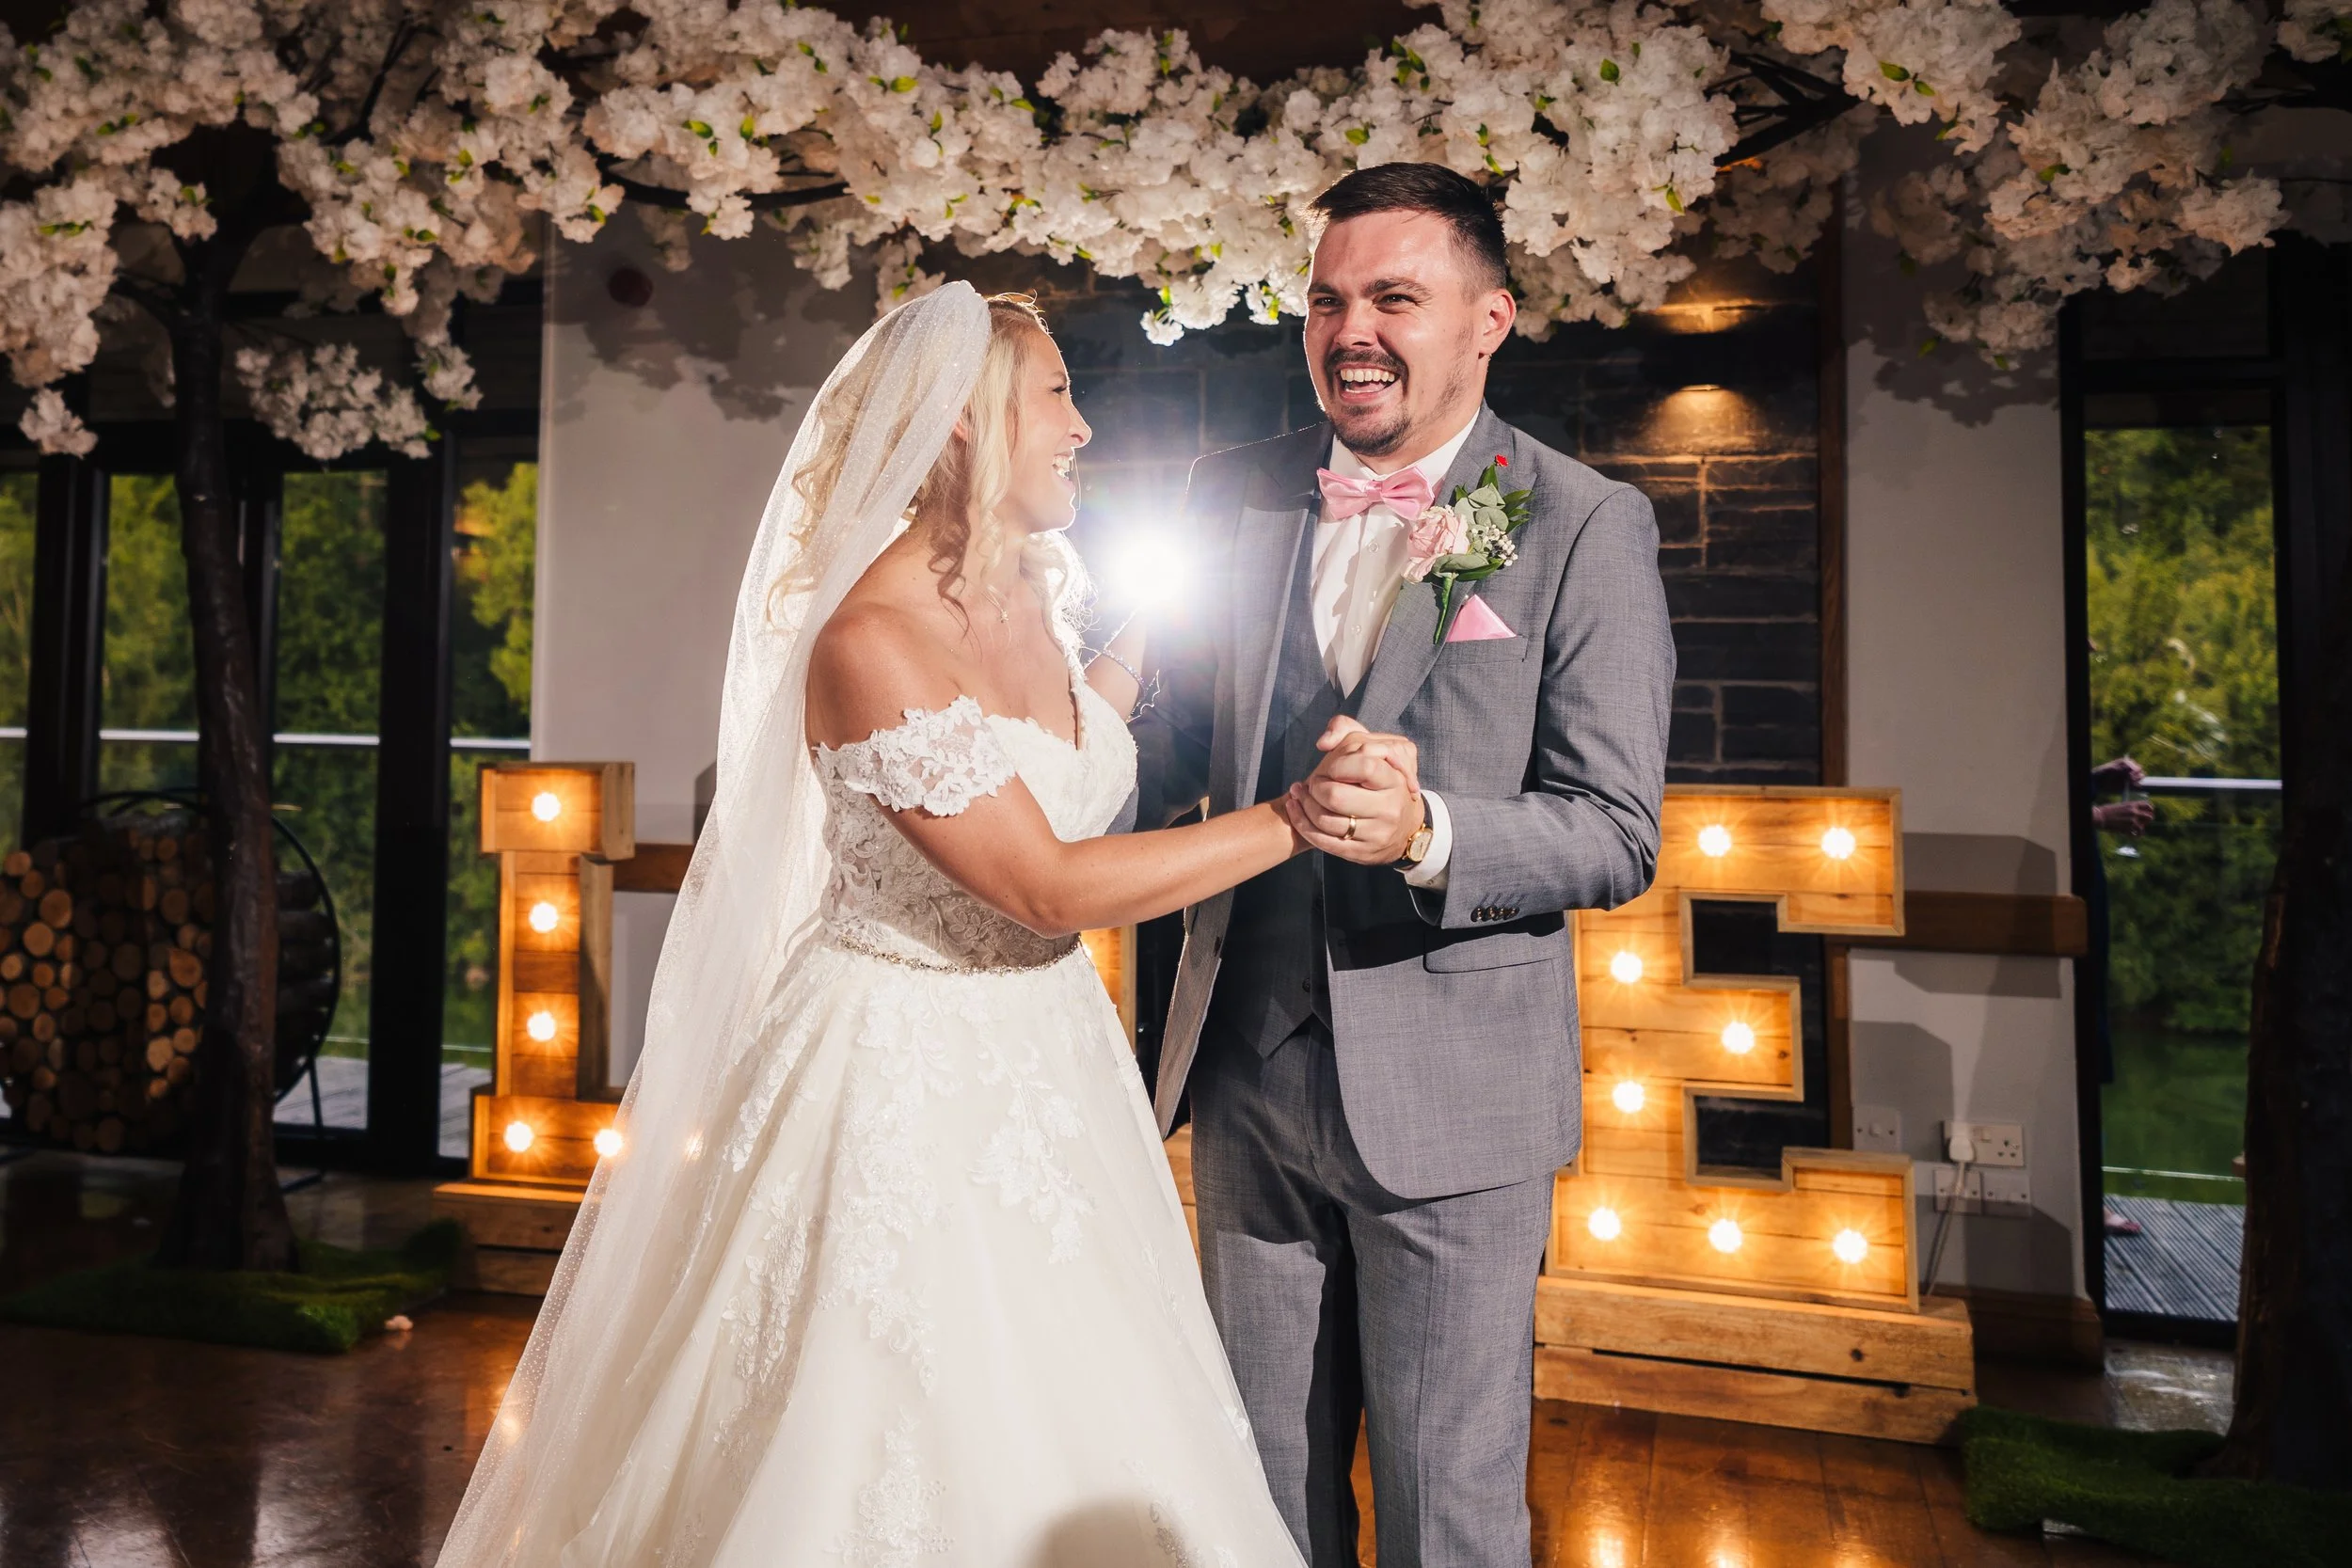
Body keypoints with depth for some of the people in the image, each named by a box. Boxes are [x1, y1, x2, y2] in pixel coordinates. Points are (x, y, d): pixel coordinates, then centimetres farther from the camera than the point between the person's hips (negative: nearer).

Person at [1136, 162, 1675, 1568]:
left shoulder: (1587, 526, -9)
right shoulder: (1235, 497, 4)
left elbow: (1619, 833, -13)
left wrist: (1425, 830, -31)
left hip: (1453, 1093, -4)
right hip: (1250, 1074, 4)